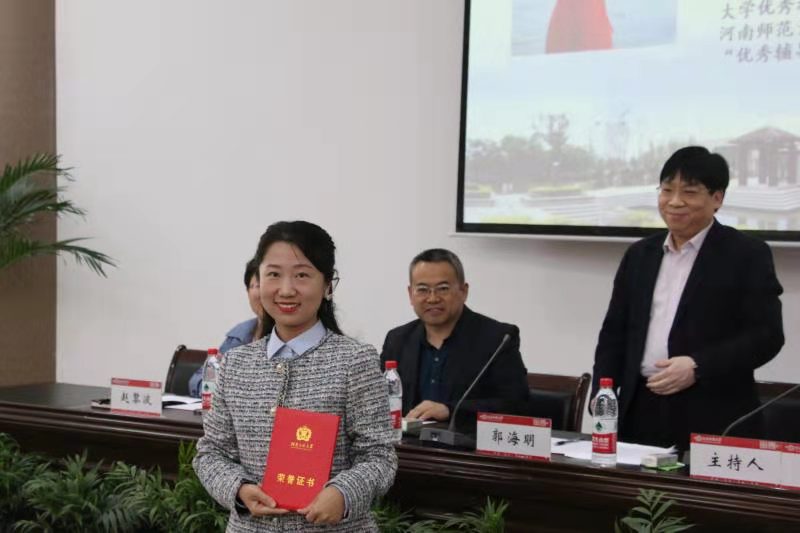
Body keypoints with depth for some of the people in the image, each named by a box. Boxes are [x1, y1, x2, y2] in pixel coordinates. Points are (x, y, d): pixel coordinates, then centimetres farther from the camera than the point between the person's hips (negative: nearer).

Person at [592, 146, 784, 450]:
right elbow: (615, 332, 16)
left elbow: (767, 334, -7)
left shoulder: (747, 254, -1)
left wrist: (698, 368, -17)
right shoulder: (640, 255, 14)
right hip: (642, 412, 4)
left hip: (712, 420, -4)